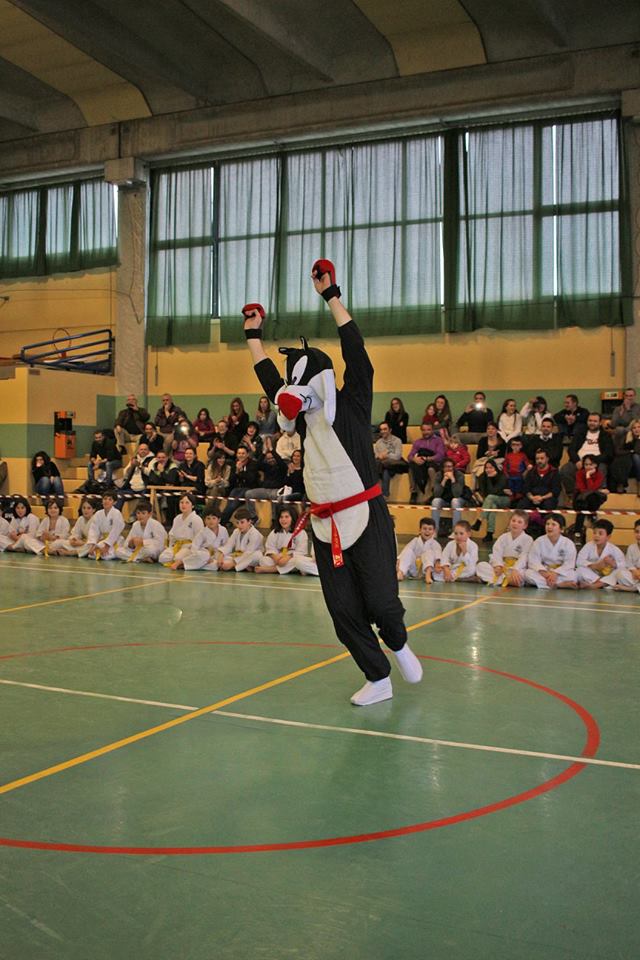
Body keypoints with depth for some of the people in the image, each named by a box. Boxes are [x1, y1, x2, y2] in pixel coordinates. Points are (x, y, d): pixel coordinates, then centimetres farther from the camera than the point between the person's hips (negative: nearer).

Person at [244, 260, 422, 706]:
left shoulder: (352, 404, -2)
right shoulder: (307, 415, 13)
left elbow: (356, 352, -10)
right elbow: (272, 378, 22)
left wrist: (332, 296, -11)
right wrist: (254, 334, 24)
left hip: (366, 518, -6)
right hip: (326, 524, 6)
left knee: (380, 601, -8)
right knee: (344, 610, 4)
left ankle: (399, 645, 24)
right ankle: (378, 680, 15)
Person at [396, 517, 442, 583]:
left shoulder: (434, 544, 0)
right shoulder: (415, 541, 5)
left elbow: (438, 554, -22)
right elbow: (404, 552, -10)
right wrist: (398, 562, -29)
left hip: (426, 570, -1)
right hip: (414, 572, 1)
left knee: (429, 553, -24)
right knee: (408, 552, -21)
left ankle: (428, 575, -45)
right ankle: (400, 572, -39)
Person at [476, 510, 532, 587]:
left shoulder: (528, 539, -1)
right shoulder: (503, 537, 11)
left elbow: (524, 558, -14)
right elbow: (496, 553, 0)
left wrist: (514, 570, -31)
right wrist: (498, 566, -22)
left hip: (518, 568, -4)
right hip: (502, 568, 4)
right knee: (481, 565, -20)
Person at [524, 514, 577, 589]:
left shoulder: (568, 543, -2)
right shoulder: (539, 542, 0)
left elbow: (569, 564, -11)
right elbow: (533, 561, -9)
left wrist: (556, 573, -27)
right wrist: (544, 573, -27)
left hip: (560, 573, -1)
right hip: (542, 573, 1)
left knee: (572, 575, -30)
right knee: (528, 574, -29)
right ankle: (561, 585, -33)